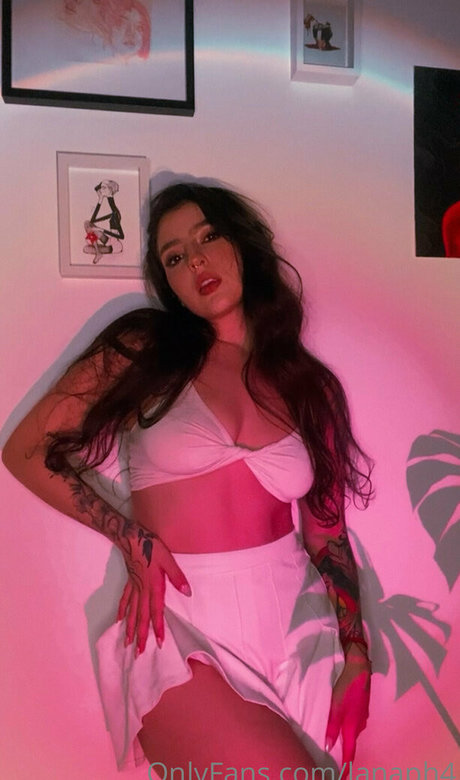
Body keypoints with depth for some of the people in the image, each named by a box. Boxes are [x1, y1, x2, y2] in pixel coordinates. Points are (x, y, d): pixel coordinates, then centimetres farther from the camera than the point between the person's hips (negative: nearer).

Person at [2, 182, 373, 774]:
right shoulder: (140, 350, 2)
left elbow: (327, 532, 9)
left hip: (296, 618, 3)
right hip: (183, 627, -3)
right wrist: (131, 538, -7)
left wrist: (356, 659, 0)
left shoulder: (309, 385, 8)